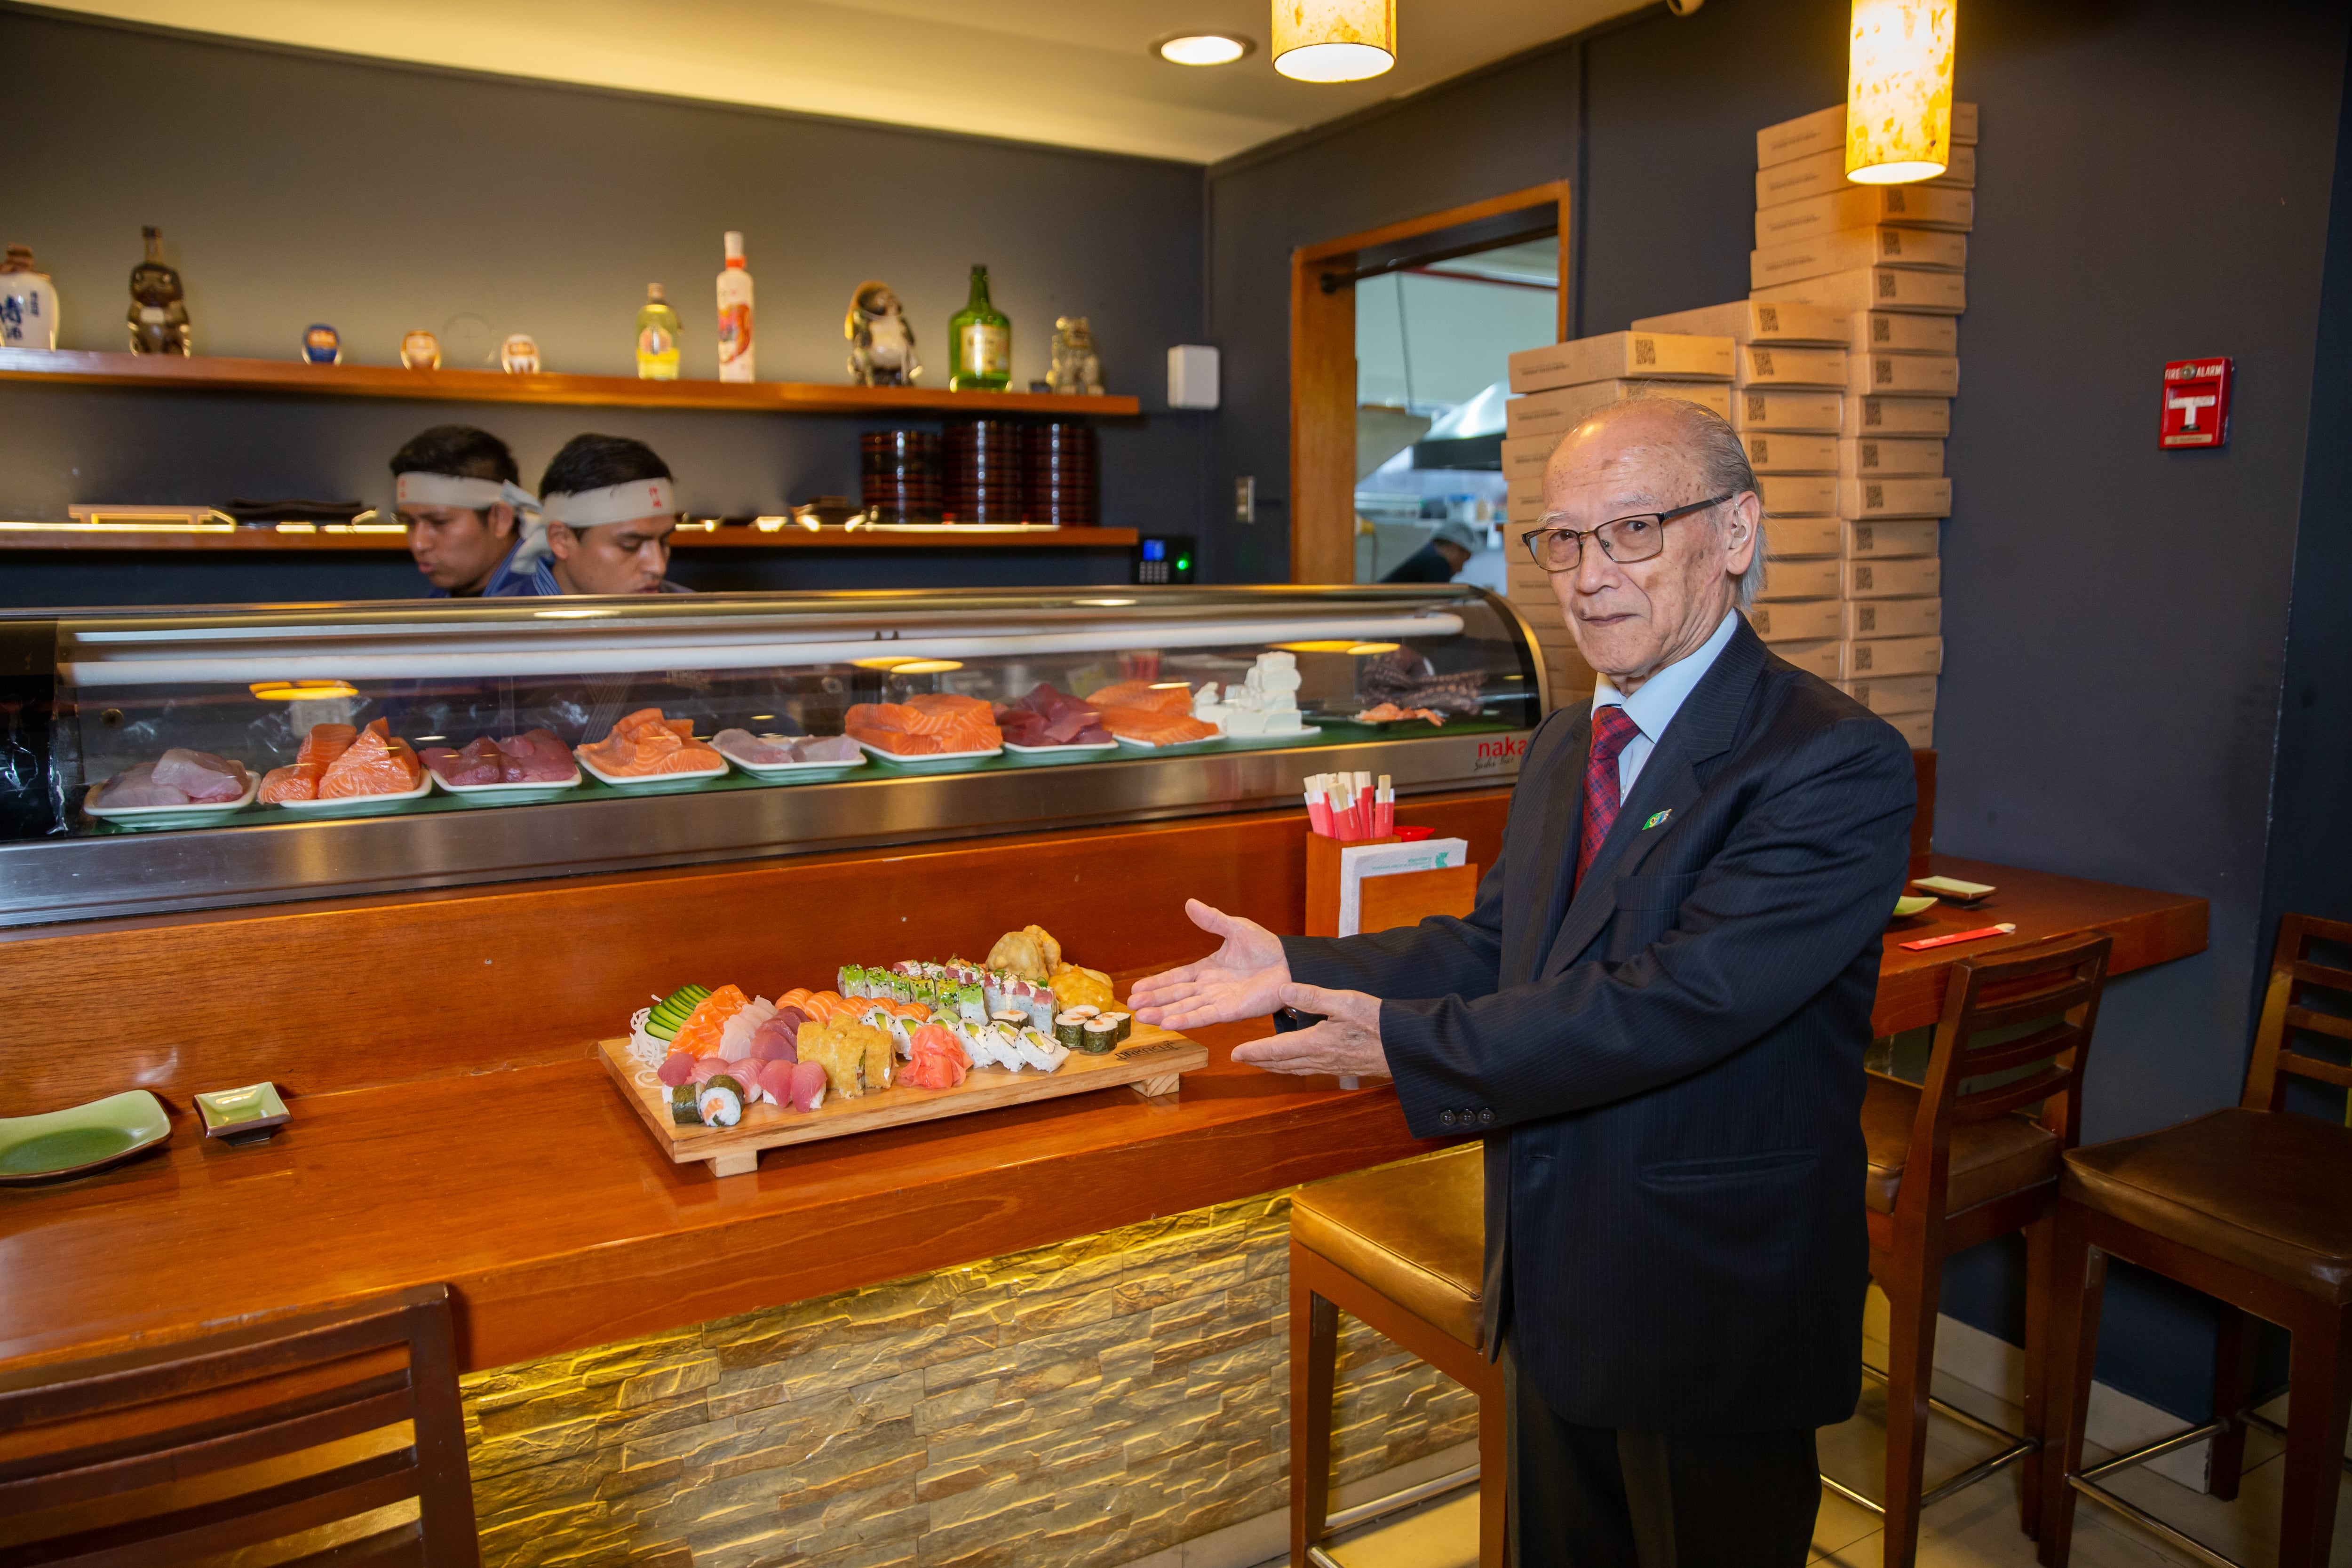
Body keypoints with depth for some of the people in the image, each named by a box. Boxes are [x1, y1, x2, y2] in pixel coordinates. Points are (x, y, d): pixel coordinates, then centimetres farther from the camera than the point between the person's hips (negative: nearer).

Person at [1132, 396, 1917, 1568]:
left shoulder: (1836, 765, -22)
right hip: (1554, 1286, 8)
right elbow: (1494, 945, 10)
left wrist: (1404, 1042, -28)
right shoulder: (1563, 748, 7)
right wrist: (1295, 971, -3)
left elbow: (1683, 997, -30)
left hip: (1714, 1313, -7)